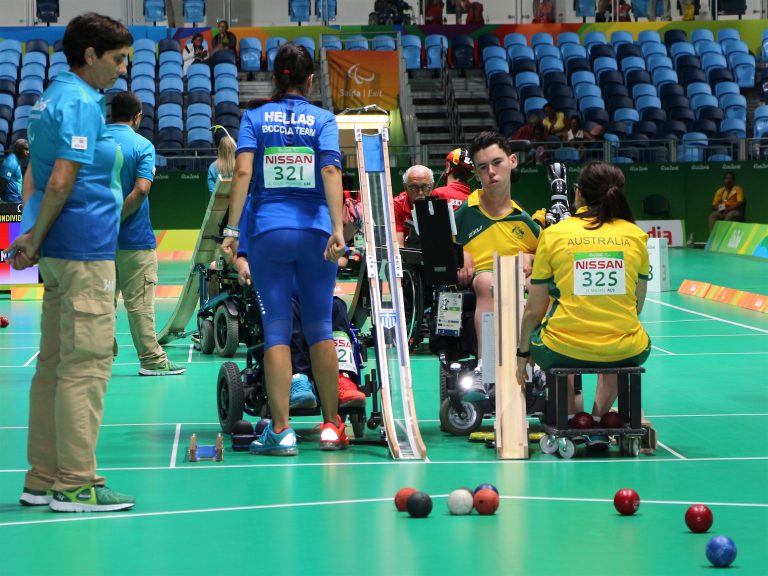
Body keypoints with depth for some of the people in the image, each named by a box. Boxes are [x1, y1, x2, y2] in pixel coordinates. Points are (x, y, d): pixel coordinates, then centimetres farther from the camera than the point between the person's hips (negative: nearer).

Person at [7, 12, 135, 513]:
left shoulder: (53, 98, 17)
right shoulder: (81, 103, -13)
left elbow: (36, 174, 16)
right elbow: (62, 181, -19)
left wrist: (34, 237, 7)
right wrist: (35, 239, -10)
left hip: (60, 251, 10)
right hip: (85, 250, -10)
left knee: (55, 363, 11)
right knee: (87, 363, -7)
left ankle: (44, 479, 15)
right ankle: (75, 484, -4)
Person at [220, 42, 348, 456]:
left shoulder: (255, 118, 6)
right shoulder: (322, 119, 5)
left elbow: (243, 171, -6)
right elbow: (330, 171, -9)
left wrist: (232, 228, -9)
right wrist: (337, 228, -16)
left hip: (268, 231, 0)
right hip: (314, 230, 1)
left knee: (277, 331, 0)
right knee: (320, 328, 10)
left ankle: (281, 431, -5)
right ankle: (331, 426, 12)